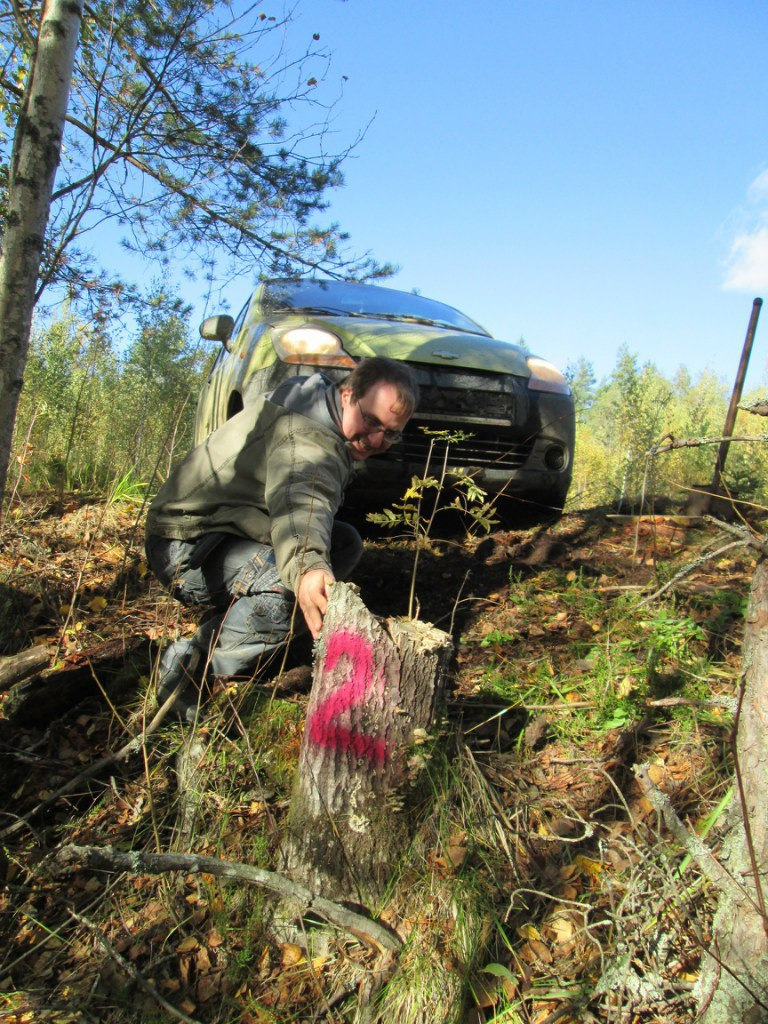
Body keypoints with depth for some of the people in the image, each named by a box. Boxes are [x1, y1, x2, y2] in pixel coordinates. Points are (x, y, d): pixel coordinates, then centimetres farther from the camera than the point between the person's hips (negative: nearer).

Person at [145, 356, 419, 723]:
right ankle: (190, 667, -14)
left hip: (232, 533, 10)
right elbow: (300, 497, -49)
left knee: (346, 542, 3)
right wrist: (307, 565, -66)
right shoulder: (308, 433, -26)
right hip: (184, 543, -10)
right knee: (287, 581, -36)